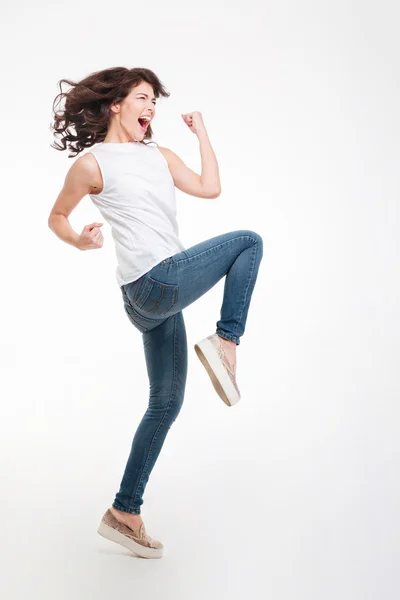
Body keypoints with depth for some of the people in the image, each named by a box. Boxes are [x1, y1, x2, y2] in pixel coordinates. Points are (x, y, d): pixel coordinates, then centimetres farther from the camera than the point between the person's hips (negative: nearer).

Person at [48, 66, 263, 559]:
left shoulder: (159, 156, 19)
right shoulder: (92, 163, 0)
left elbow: (210, 187, 9)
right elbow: (57, 218, 11)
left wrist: (201, 131, 14)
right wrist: (81, 242, -6)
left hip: (159, 297, 8)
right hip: (156, 281, -8)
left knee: (166, 402, 12)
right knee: (248, 241, -3)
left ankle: (124, 513, 20)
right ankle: (225, 342, -9)